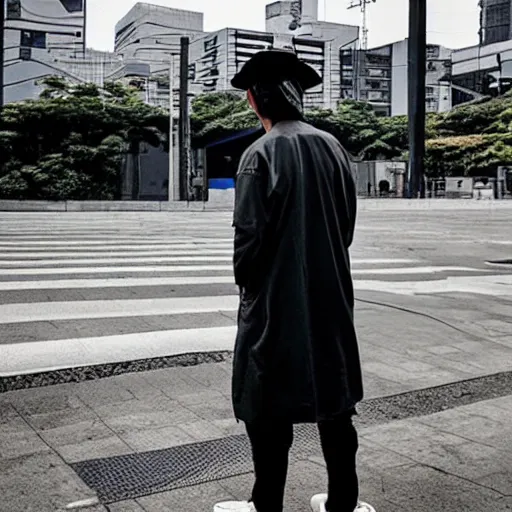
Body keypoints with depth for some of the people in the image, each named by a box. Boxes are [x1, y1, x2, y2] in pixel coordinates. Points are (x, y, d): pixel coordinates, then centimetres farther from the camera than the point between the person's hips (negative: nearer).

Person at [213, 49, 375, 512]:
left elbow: (249, 234, -16)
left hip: (275, 301, -6)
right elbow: (347, 221, 9)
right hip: (331, 299, 6)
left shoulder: (262, 154, -14)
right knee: (334, 402, 16)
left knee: (270, 409, 7)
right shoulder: (332, 148, 3)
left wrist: (245, 281, 2)